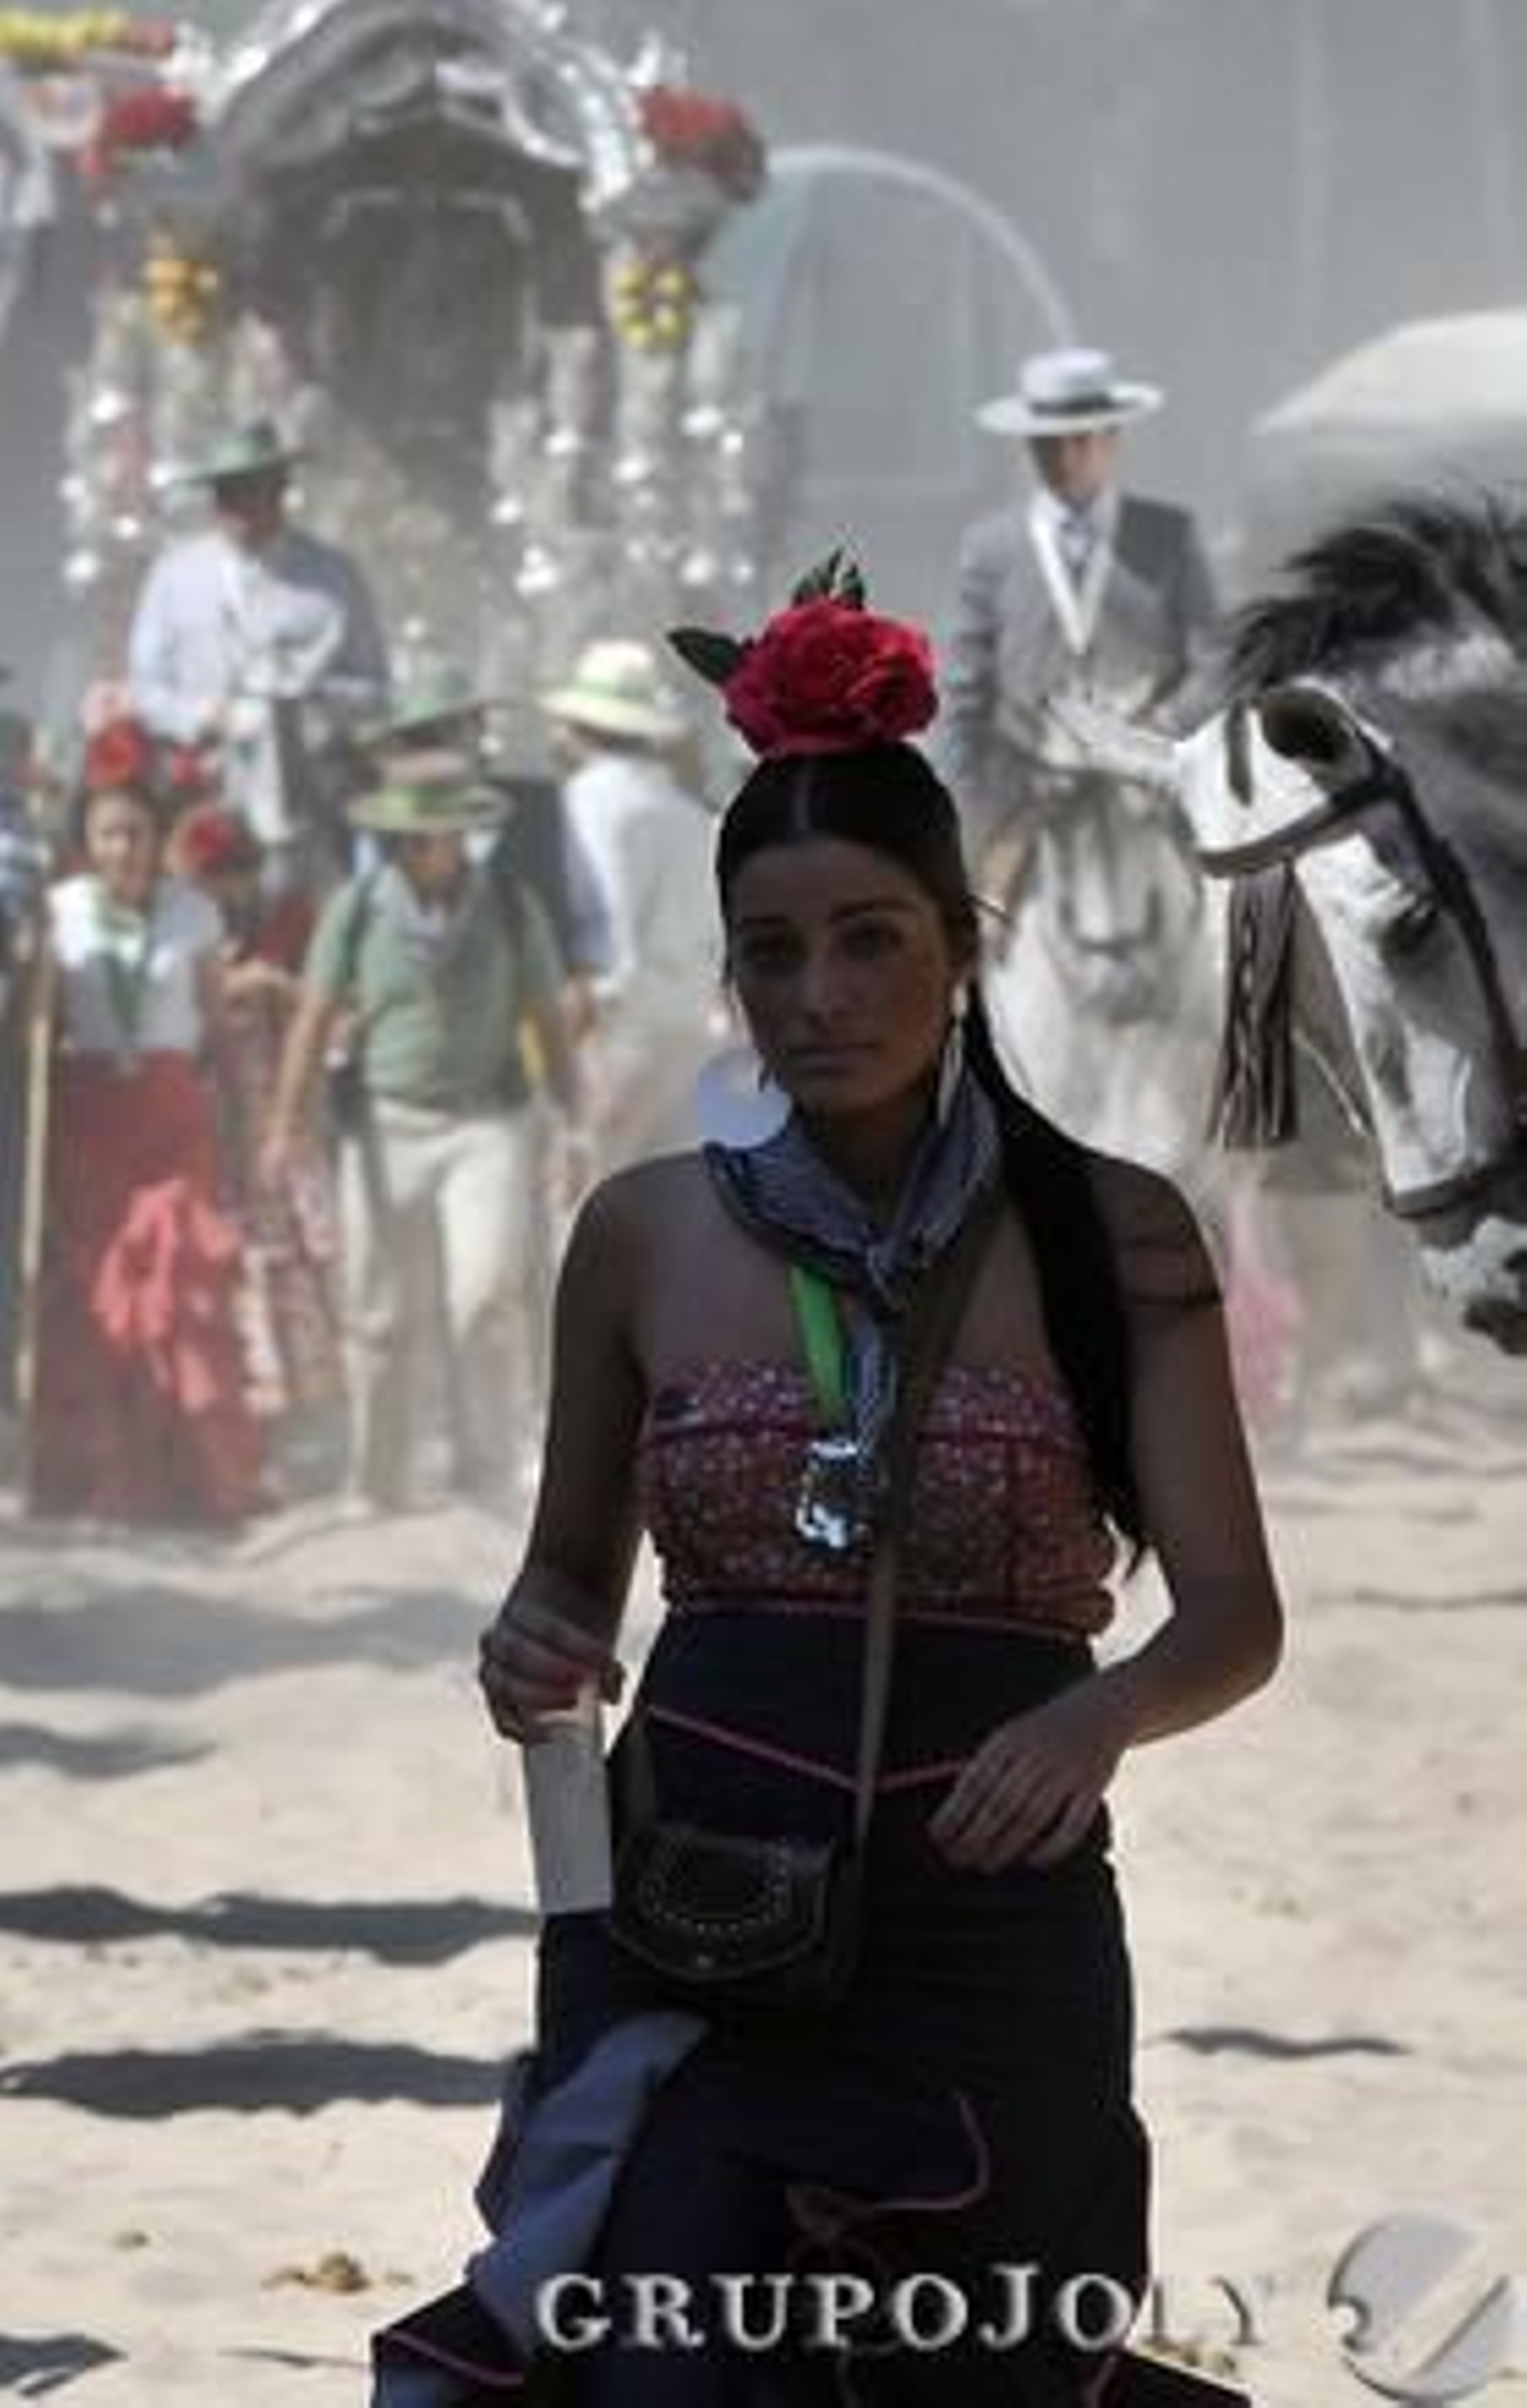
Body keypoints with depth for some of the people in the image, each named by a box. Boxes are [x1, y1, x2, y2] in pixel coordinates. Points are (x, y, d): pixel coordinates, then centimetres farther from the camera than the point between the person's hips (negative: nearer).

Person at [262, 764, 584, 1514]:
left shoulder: (512, 911, 2)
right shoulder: (356, 908, 1)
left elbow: (551, 1026, 8)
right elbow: (315, 1018, 3)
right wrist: (284, 1125, -4)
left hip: (486, 1125, -1)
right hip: (386, 1127, 1)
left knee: (487, 1295, -17)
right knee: (382, 1318, 4)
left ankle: (488, 1489, -13)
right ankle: (378, 1493, 17)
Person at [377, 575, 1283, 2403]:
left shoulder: (1108, 1235, 0)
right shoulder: (648, 1233, 4)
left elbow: (1234, 1617, -5)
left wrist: (1100, 1715, -26)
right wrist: (538, 1647, -8)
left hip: (992, 1926, 0)